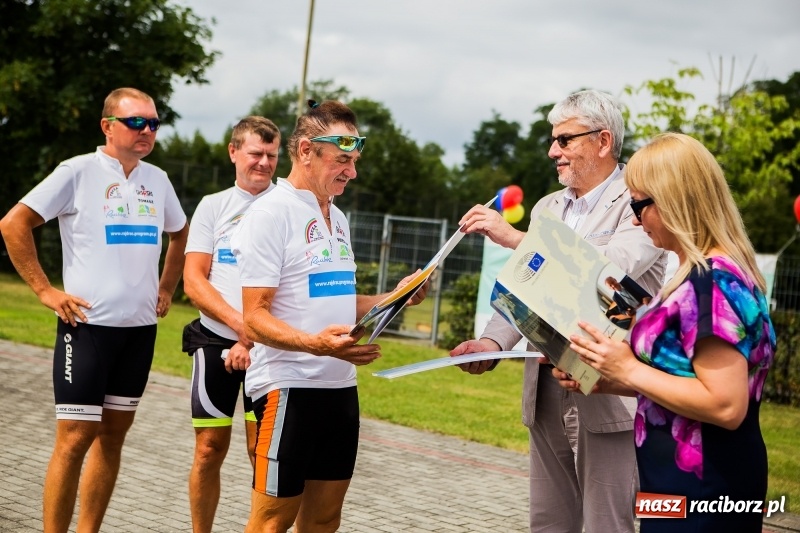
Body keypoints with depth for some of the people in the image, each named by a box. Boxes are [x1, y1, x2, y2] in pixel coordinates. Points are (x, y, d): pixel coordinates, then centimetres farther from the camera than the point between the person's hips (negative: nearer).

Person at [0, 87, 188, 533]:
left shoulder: (157, 180, 10)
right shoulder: (80, 171, -7)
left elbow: (180, 234, 27)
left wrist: (166, 289, 16)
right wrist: (45, 290, -11)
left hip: (141, 328, 6)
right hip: (89, 324, -6)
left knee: (114, 434, 9)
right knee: (76, 437, -6)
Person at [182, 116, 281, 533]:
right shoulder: (213, 207, 8)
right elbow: (193, 280, 1)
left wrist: (253, 340, -12)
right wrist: (238, 322, -15)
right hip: (216, 340, 1)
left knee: (262, 451, -3)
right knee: (209, 450, 3)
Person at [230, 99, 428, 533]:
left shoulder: (336, 217, 15)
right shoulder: (270, 213, -11)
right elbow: (255, 318, -17)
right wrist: (314, 343, -33)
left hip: (340, 387, 8)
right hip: (289, 387, -8)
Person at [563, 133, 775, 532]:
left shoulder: (711, 283, -21)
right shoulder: (710, 275, 11)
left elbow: (725, 405, -26)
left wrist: (629, 370, -19)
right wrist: (606, 380, 5)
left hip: (699, 489, -10)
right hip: (692, 480, 10)